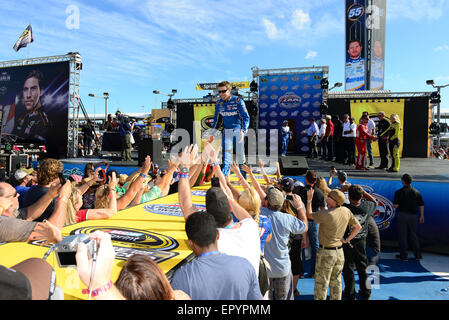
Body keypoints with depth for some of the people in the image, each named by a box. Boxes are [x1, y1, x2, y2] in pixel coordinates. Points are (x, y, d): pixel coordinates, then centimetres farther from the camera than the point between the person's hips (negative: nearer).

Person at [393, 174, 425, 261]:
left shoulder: (399, 192, -11)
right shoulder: (416, 192, 3)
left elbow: (395, 205, -14)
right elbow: (421, 205, 6)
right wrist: (422, 216, 15)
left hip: (403, 215, -4)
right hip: (413, 215, 4)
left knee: (402, 235, 4)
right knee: (414, 235, 15)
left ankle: (403, 255, 10)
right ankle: (418, 255, 20)